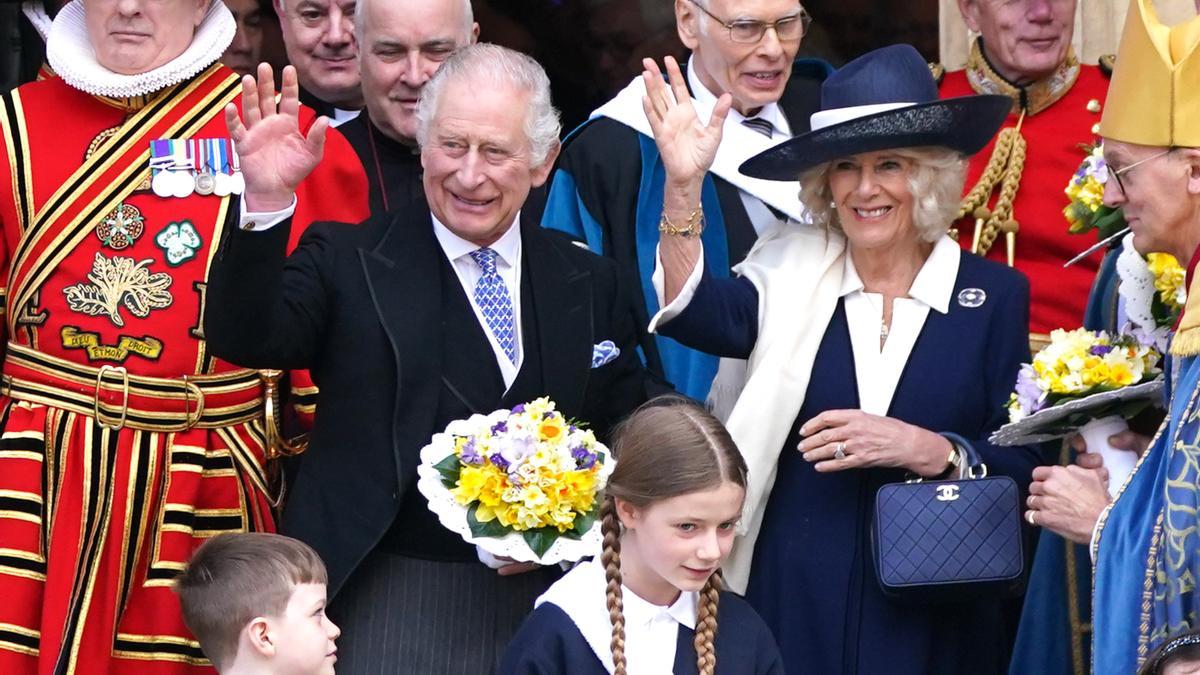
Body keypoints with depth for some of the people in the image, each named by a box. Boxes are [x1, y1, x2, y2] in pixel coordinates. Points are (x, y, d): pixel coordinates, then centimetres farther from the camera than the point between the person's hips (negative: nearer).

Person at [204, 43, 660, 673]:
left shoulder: (591, 284, 9)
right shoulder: (348, 262, -1)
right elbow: (243, 338, -17)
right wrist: (266, 204, -30)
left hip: (540, 602, 3)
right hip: (389, 606, -3)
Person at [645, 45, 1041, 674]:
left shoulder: (994, 294, 1)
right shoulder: (792, 271, 3)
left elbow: (1023, 464, -1)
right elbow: (701, 316, -17)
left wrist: (929, 451, -17)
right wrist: (683, 189, -29)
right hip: (794, 604, 1)